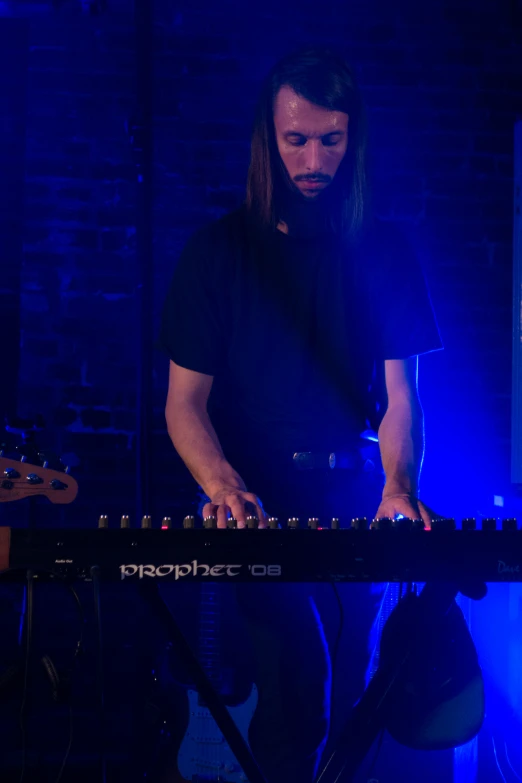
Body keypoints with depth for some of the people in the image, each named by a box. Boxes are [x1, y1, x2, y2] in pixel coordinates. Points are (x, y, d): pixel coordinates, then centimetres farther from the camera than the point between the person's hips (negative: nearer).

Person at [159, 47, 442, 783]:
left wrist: (399, 487, -14)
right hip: (256, 496, -2)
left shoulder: (385, 252, 11)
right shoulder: (219, 250, 7)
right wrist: (222, 486, -17)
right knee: (296, 663, -24)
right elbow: (185, 400, 3)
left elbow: (400, 396, 7)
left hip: (354, 489, 2)